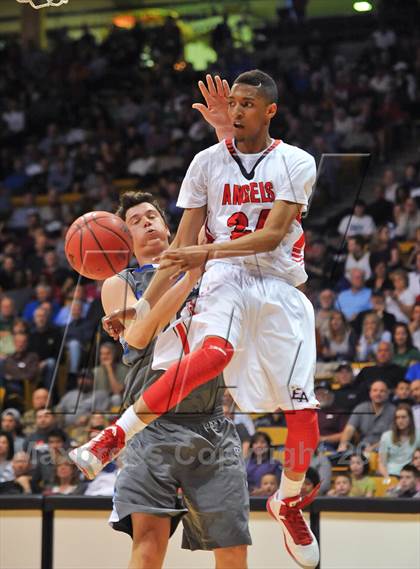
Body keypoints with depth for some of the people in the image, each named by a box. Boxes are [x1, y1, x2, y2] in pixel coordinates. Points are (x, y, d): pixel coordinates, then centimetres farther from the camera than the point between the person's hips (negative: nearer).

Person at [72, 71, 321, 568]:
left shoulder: (296, 163, 1)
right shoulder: (208, 162, 7)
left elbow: (273, 235, -12)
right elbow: (183, 247, 8)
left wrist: (208, 251, -22)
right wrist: (144, 305, 1)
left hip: (282, 289, 1)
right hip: (225, 282, -1)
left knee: (302, 406, -1)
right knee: (213, 353, -35)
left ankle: (289, 502, 26)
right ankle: (115, 437, -34)